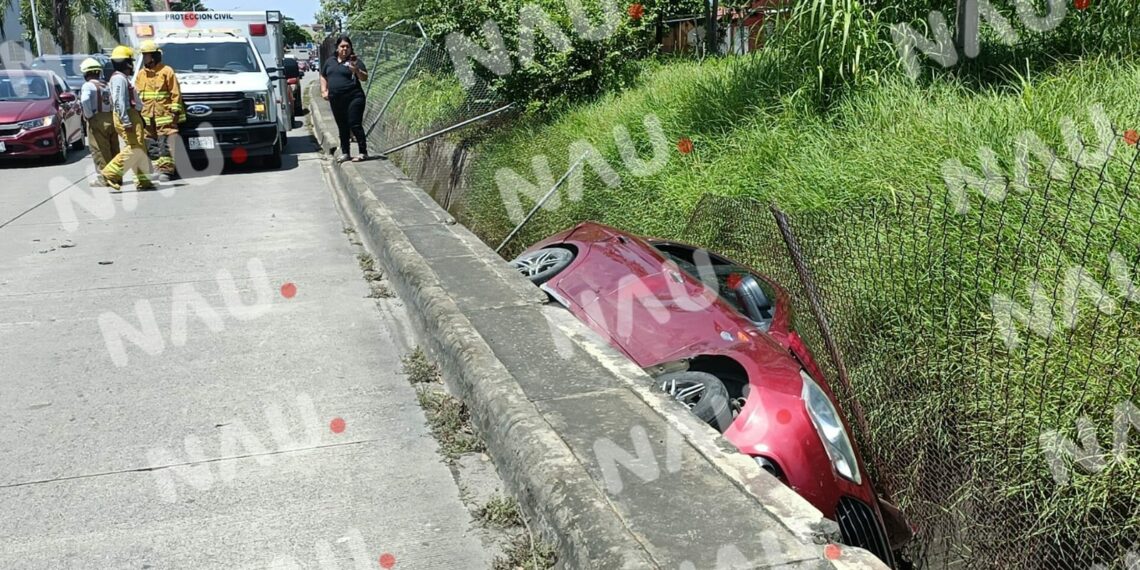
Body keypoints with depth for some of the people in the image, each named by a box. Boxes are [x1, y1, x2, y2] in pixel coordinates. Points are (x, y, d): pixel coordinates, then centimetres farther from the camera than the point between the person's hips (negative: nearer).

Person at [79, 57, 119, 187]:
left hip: (97, 121, -6)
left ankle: (104, 178, -2)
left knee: (100, 151, -2)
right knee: (113, 149, 12)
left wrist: (88, 115, -13)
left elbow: (85, 100, -25)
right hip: (112, 119, 6)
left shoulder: (88, 85, -7)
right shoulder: (107, 85, 13)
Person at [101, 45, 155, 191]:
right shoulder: (119, 78, -11)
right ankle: (111, 173, -13)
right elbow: (119, 102, -20)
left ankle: (143, 180, 11)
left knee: (140, 149, 9)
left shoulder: (123, 78, 21)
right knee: (135, 148, -15)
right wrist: (126, 122, -24)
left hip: (132, 116, 11)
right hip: (127, 117, -11)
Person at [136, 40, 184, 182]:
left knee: (165, 144, -7)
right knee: (151, 145, 3)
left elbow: (175, 93, -3)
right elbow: (136, 94, 19)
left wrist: (175, 110, -9)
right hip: (147, 116, 5)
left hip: (164, 116, -5)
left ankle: (166, 170, -4)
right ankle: (160, 167, 9)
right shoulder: (141, 74, 16)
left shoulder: (166, 71, -1)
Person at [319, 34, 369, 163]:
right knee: (342, 127, 12)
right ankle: (345, 153, 20)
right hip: (336, 100, 5)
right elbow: (323, 77, 24)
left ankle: (363, 152, -4)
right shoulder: (330, 61, 15)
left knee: (355, 125, -9)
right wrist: (324, 90, 9)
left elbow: (365, 78, -8)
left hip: (353, 98, -5)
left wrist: (356, 70, -25)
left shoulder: (354, 61, -1)